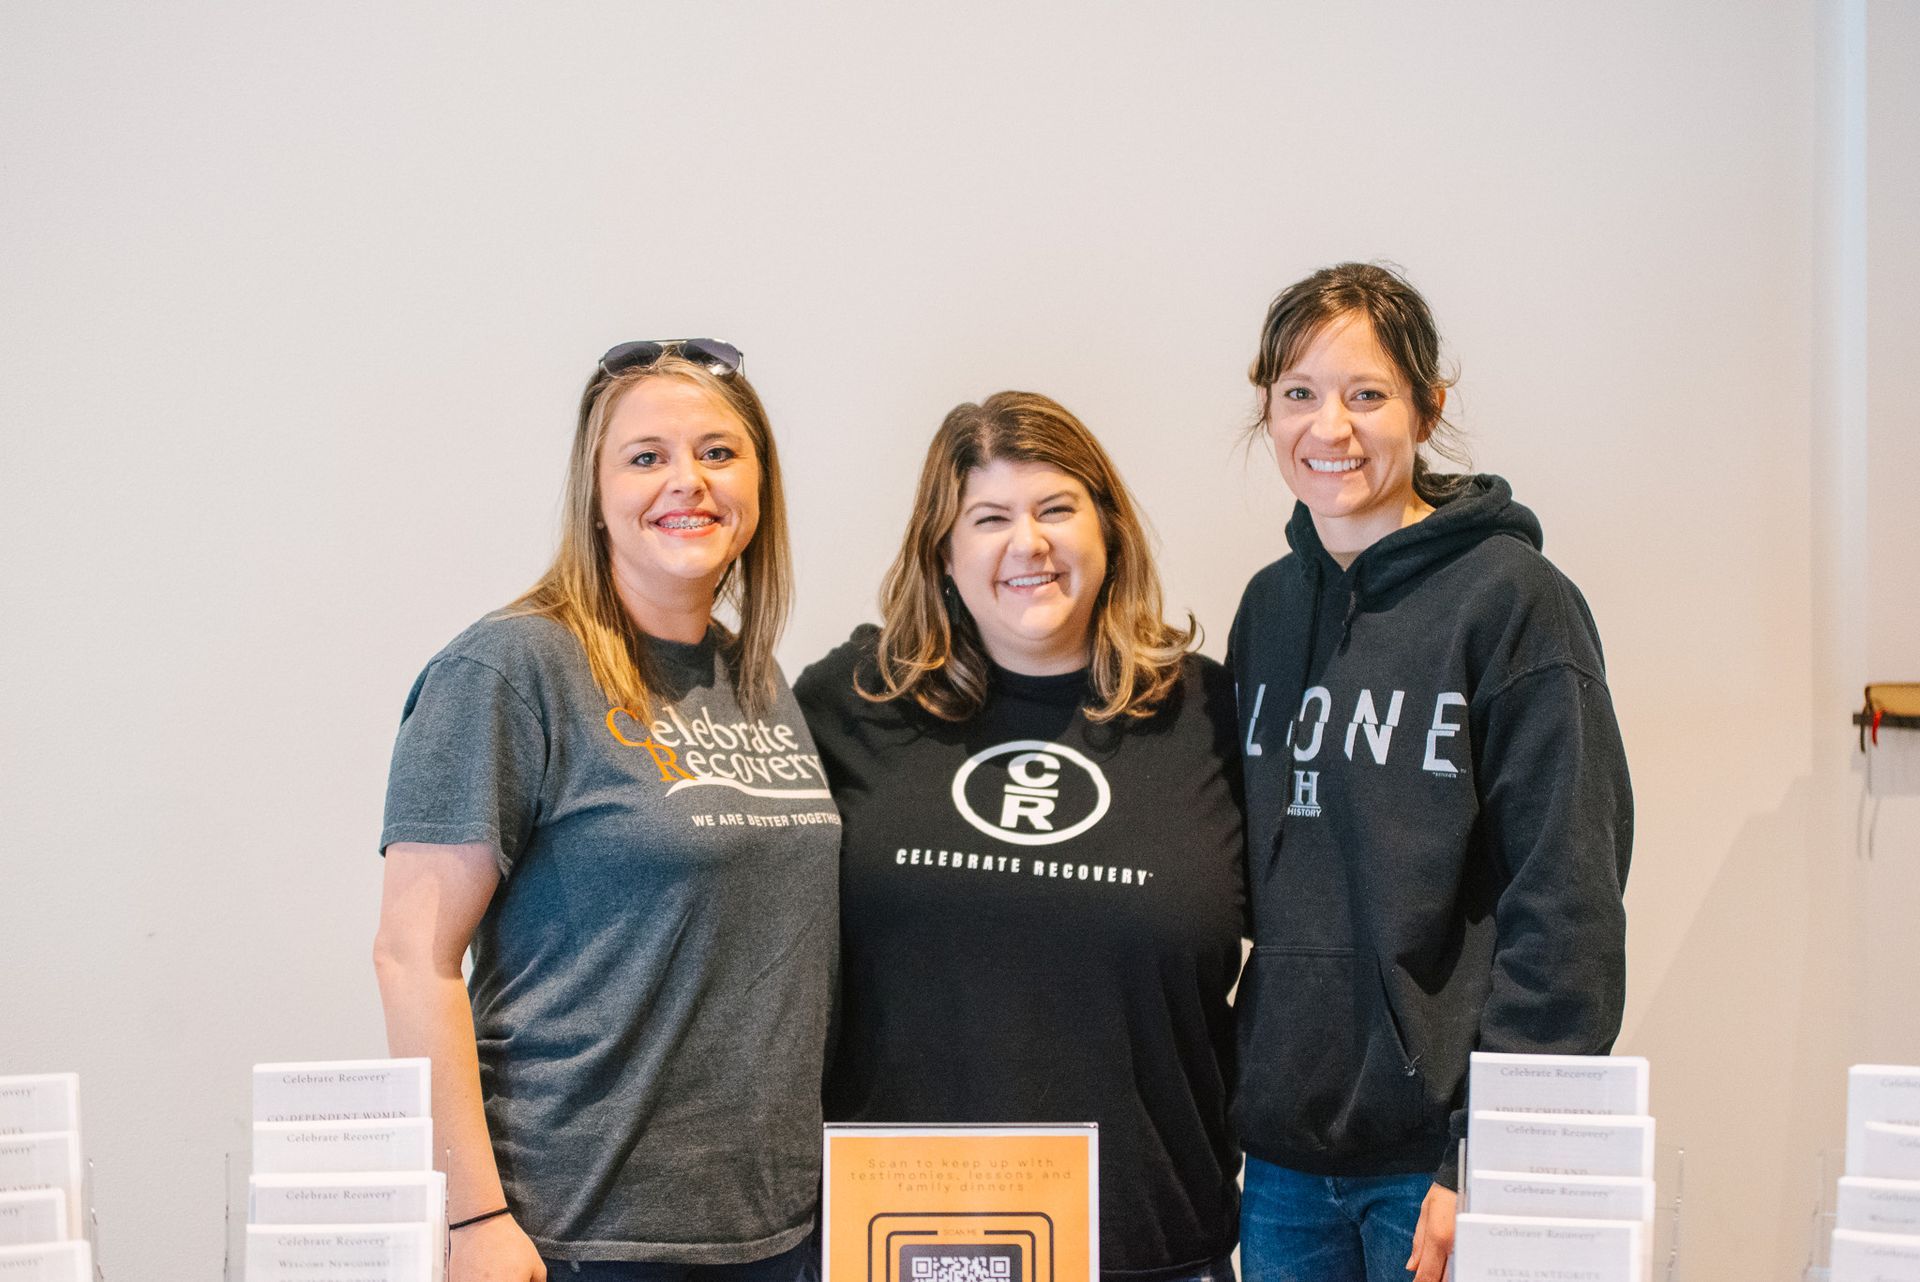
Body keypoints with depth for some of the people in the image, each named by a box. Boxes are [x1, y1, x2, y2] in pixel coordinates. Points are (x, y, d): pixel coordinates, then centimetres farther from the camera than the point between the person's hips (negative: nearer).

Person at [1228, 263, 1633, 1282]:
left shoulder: (1512, 599, -9)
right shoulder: (1269, 606, 9)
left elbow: (1567, 909, -13)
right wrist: (1241, 1097, 8)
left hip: (1434, 1154, -5)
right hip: (1282, 1145, 5)